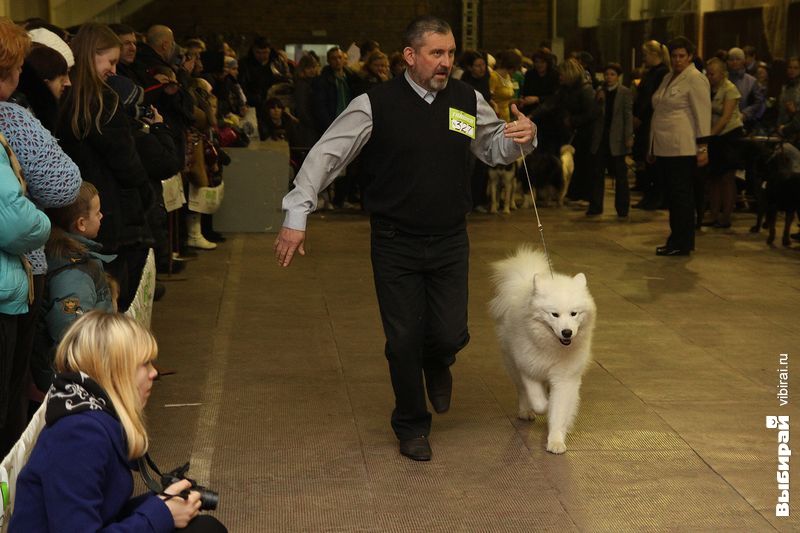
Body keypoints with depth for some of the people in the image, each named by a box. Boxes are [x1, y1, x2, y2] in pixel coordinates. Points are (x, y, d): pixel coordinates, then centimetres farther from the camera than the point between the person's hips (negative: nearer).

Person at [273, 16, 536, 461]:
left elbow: (494, 148, 16)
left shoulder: (469, 101, 0)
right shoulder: (376, 105, -11)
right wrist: (297, 216, -11)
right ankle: (412, 427, 27)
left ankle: (437, 364, 39)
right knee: (404, 342, 4)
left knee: (450, 335, -1)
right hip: (395, 244, -2)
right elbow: (327, 156, -8)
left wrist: (521, 138, -7)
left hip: (450, 242, 2)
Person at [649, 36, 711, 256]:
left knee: (681, 195, -5)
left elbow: (702, 114, -12)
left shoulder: (695, 79, -7)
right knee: (672, 195, 11)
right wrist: (653, 147, 23)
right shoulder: (668, 78, 19)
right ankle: (677, 240, 18)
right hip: (664, 147, 8)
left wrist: (702, 147, -17)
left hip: (682, 149, -8)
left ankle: (682, 244, -1)